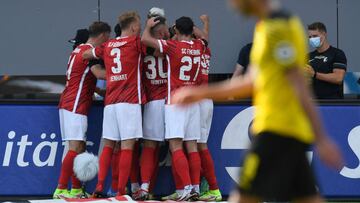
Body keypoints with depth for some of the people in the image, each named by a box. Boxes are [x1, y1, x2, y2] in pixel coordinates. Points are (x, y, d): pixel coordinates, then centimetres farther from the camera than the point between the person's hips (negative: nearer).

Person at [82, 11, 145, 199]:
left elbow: (86, 54, 27)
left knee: (108, 145, 11)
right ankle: (121, 191, -12)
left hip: (110, 102, 6)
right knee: (127, 146, -7)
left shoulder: (107, 46, 15)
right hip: (130, 101, -6)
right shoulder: (135, 42, -2)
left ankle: (100, 186, 0)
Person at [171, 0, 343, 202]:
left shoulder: (277, 28, -14)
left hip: (277, 131, -9)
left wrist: (321, 138, -22)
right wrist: (202, 93, 28)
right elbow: (254, 81, 25)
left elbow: (300, 86, -19)